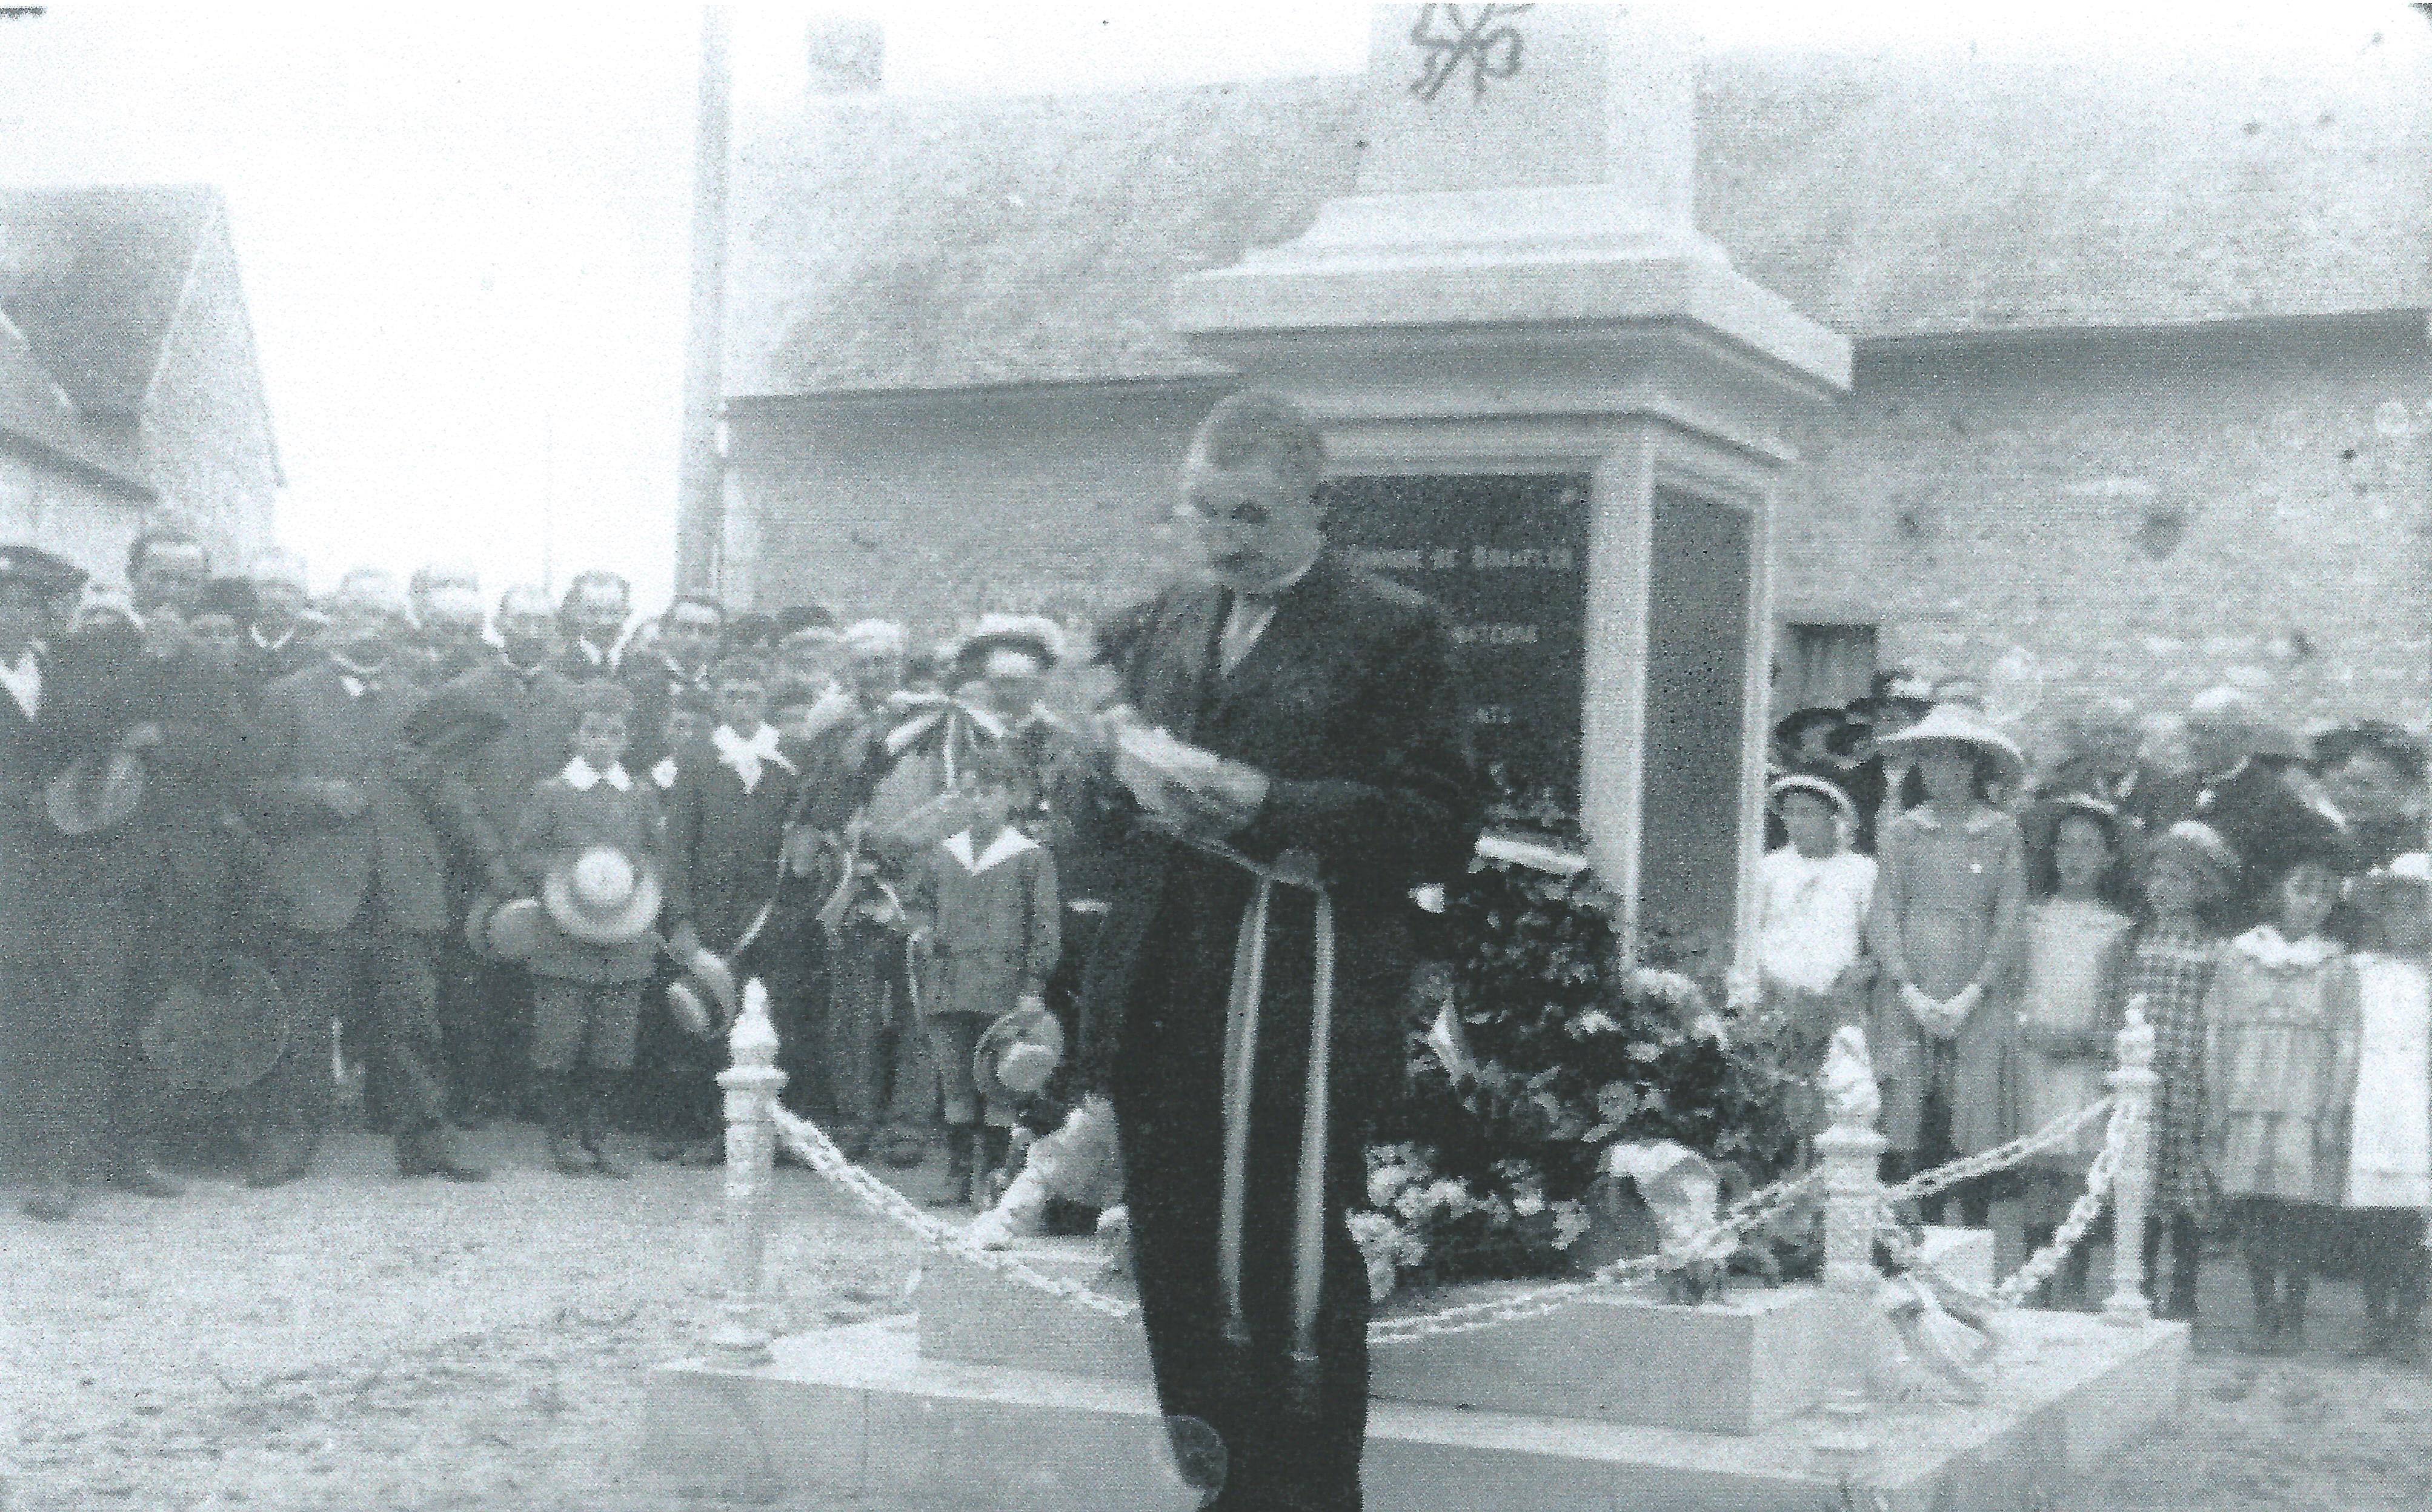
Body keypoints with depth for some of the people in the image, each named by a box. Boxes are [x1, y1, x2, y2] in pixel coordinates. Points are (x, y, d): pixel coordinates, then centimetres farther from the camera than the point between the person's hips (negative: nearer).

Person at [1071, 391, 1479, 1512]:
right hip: (1163, 1002, 6)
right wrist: (1133, 780, 1)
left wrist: (1271, 807, -20)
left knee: (1293, 1287, -1)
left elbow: (1439, 827, -12)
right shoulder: (1172, 623, 16)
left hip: (1298, 1007, -6)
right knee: (1178, 1273, 12)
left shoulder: (1394, 634, -4)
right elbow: (1122, 782, 25)